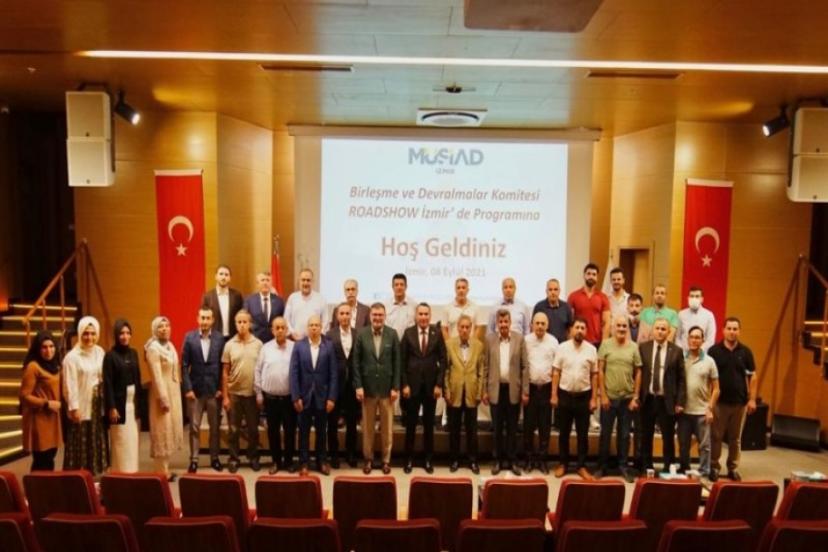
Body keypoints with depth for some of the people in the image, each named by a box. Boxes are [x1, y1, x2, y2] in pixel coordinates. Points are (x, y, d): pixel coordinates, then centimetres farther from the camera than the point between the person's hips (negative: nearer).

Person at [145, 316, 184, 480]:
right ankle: (162, 472, 9)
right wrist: (163, 399, -20)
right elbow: (156, 376, -18)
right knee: (162, 432, 0)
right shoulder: (153, 348, -15)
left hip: (174, 392, 8)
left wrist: (176, 394, 10)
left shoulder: (170, 345, 10)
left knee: (170, 430, 13)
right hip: (162, 393, -8)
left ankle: (164, 469, 24)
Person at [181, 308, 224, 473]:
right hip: (195, 389, 0)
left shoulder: (219, 338, -3)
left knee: (215, 427, 10)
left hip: (214, 389, 0)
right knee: (194, 427, 6)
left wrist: (221, 388, -4)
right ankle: (194, 460, 16)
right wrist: (187, 388, -7)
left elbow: (223, 365, 0)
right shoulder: (189, 337, -2)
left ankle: (214, 458, 22)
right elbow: (184, 365, -2)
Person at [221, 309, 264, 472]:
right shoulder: (229, 345, -1)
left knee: (253, 429, 10)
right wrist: (225, 396, -2)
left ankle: (253, 457, 25)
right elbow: (225, 373, 1)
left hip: (252, 393, 0)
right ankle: (234, 459, 22)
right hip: (234, 393, 0)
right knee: (234, 429, 9)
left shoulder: (258, 344, -2)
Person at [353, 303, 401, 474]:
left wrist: (396, 387, -5)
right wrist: (358, 386, -7)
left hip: (387, 387, 0)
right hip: (368, 387, 0)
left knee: (386, 426, 8)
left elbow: (397, 362, -2)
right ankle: (368, 458, 25)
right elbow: (356, 362, -1)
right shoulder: (361, 334, -2)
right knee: (367, 426, 10)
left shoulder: (392, 334, -3)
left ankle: (386, 459, 22)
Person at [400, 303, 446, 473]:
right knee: (410, 424, 8)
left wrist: (439, 384, -5)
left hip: (431, 385, 0)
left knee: (429, 424, 10)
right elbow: (402, 360, -1)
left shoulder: (437, 333, -1)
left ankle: (428, 459, 22)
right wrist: (404, 384, -6)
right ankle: (409, 459, 20)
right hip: (412, 384, 0)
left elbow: (442, 360, 0)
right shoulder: (408, 333, -1)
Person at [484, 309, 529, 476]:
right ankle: (498, 460, 19)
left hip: (513, 389, -1)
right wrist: (484, 390, 0)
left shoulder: (519, 338, -1)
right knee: (497, 427, 8)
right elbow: (486, 366, 3)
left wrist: (525, 391, -4)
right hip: (496, 389, 1)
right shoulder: (489, 339, 1)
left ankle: (512, 460, 19)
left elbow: (525, 366, -1)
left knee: (512, 427, 9)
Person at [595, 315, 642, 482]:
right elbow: (600, 371, -3)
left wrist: (636, 397, -2)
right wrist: (603, 395, -7)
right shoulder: (605, 344, -3)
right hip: (609, 397, -1)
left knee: (624, 434, 11)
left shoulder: (634, 347, 1)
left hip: (627, 397, 1)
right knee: (605, 433, 8)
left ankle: (623, 466, 23)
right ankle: (602, 465, 20)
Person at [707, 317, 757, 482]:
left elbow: (752, 376, 5)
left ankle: (733, 468, 23)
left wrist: (752, 399, -1)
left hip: (740, 402, 2)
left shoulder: (745, 352, 1)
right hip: (719, 401, -2)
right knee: (716, 436, 5)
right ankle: (714, 467, 16)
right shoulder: (714, 350, -4)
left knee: (735, 438, 11)